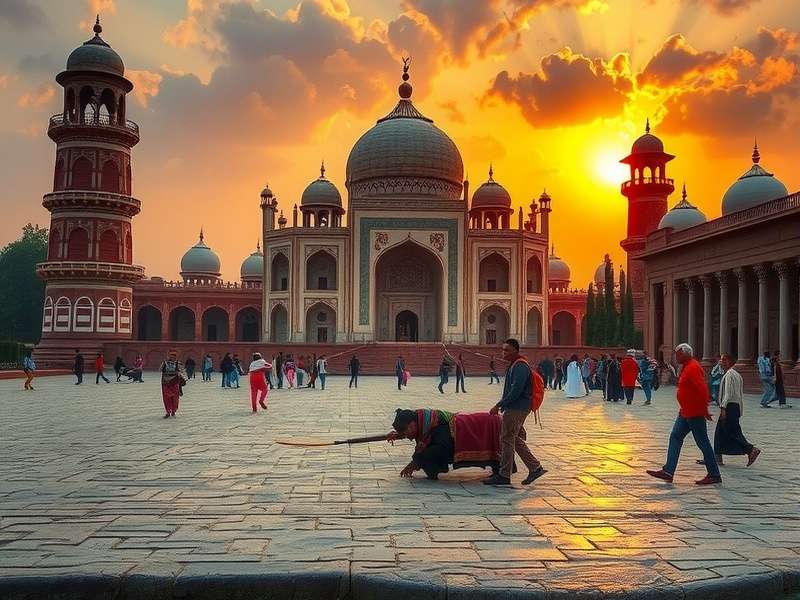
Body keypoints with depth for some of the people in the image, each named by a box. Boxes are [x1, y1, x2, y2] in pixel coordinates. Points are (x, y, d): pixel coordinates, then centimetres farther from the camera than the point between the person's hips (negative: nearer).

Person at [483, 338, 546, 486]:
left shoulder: (520, 367, -17)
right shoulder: (514, 366, 17)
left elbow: (516, 391, -23)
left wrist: (499, 405, -20)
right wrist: (501, 405, 16)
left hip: (517, 409, -11)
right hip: (514, 408, 11)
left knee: (506, 440, -5)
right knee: (515, 440, 15)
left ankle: (504, 476, 1)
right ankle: (535, 468, 18)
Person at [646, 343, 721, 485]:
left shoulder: (693, 368, -19)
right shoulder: (686, 367, 14)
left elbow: (702, 389, -26)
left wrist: (704, 410, -24)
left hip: (695, 413, -11)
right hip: (685, 412, 11)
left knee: (703, 443, -2)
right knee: (675, 437, 8)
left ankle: (714, 475, 8)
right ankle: (668, 471, 7)